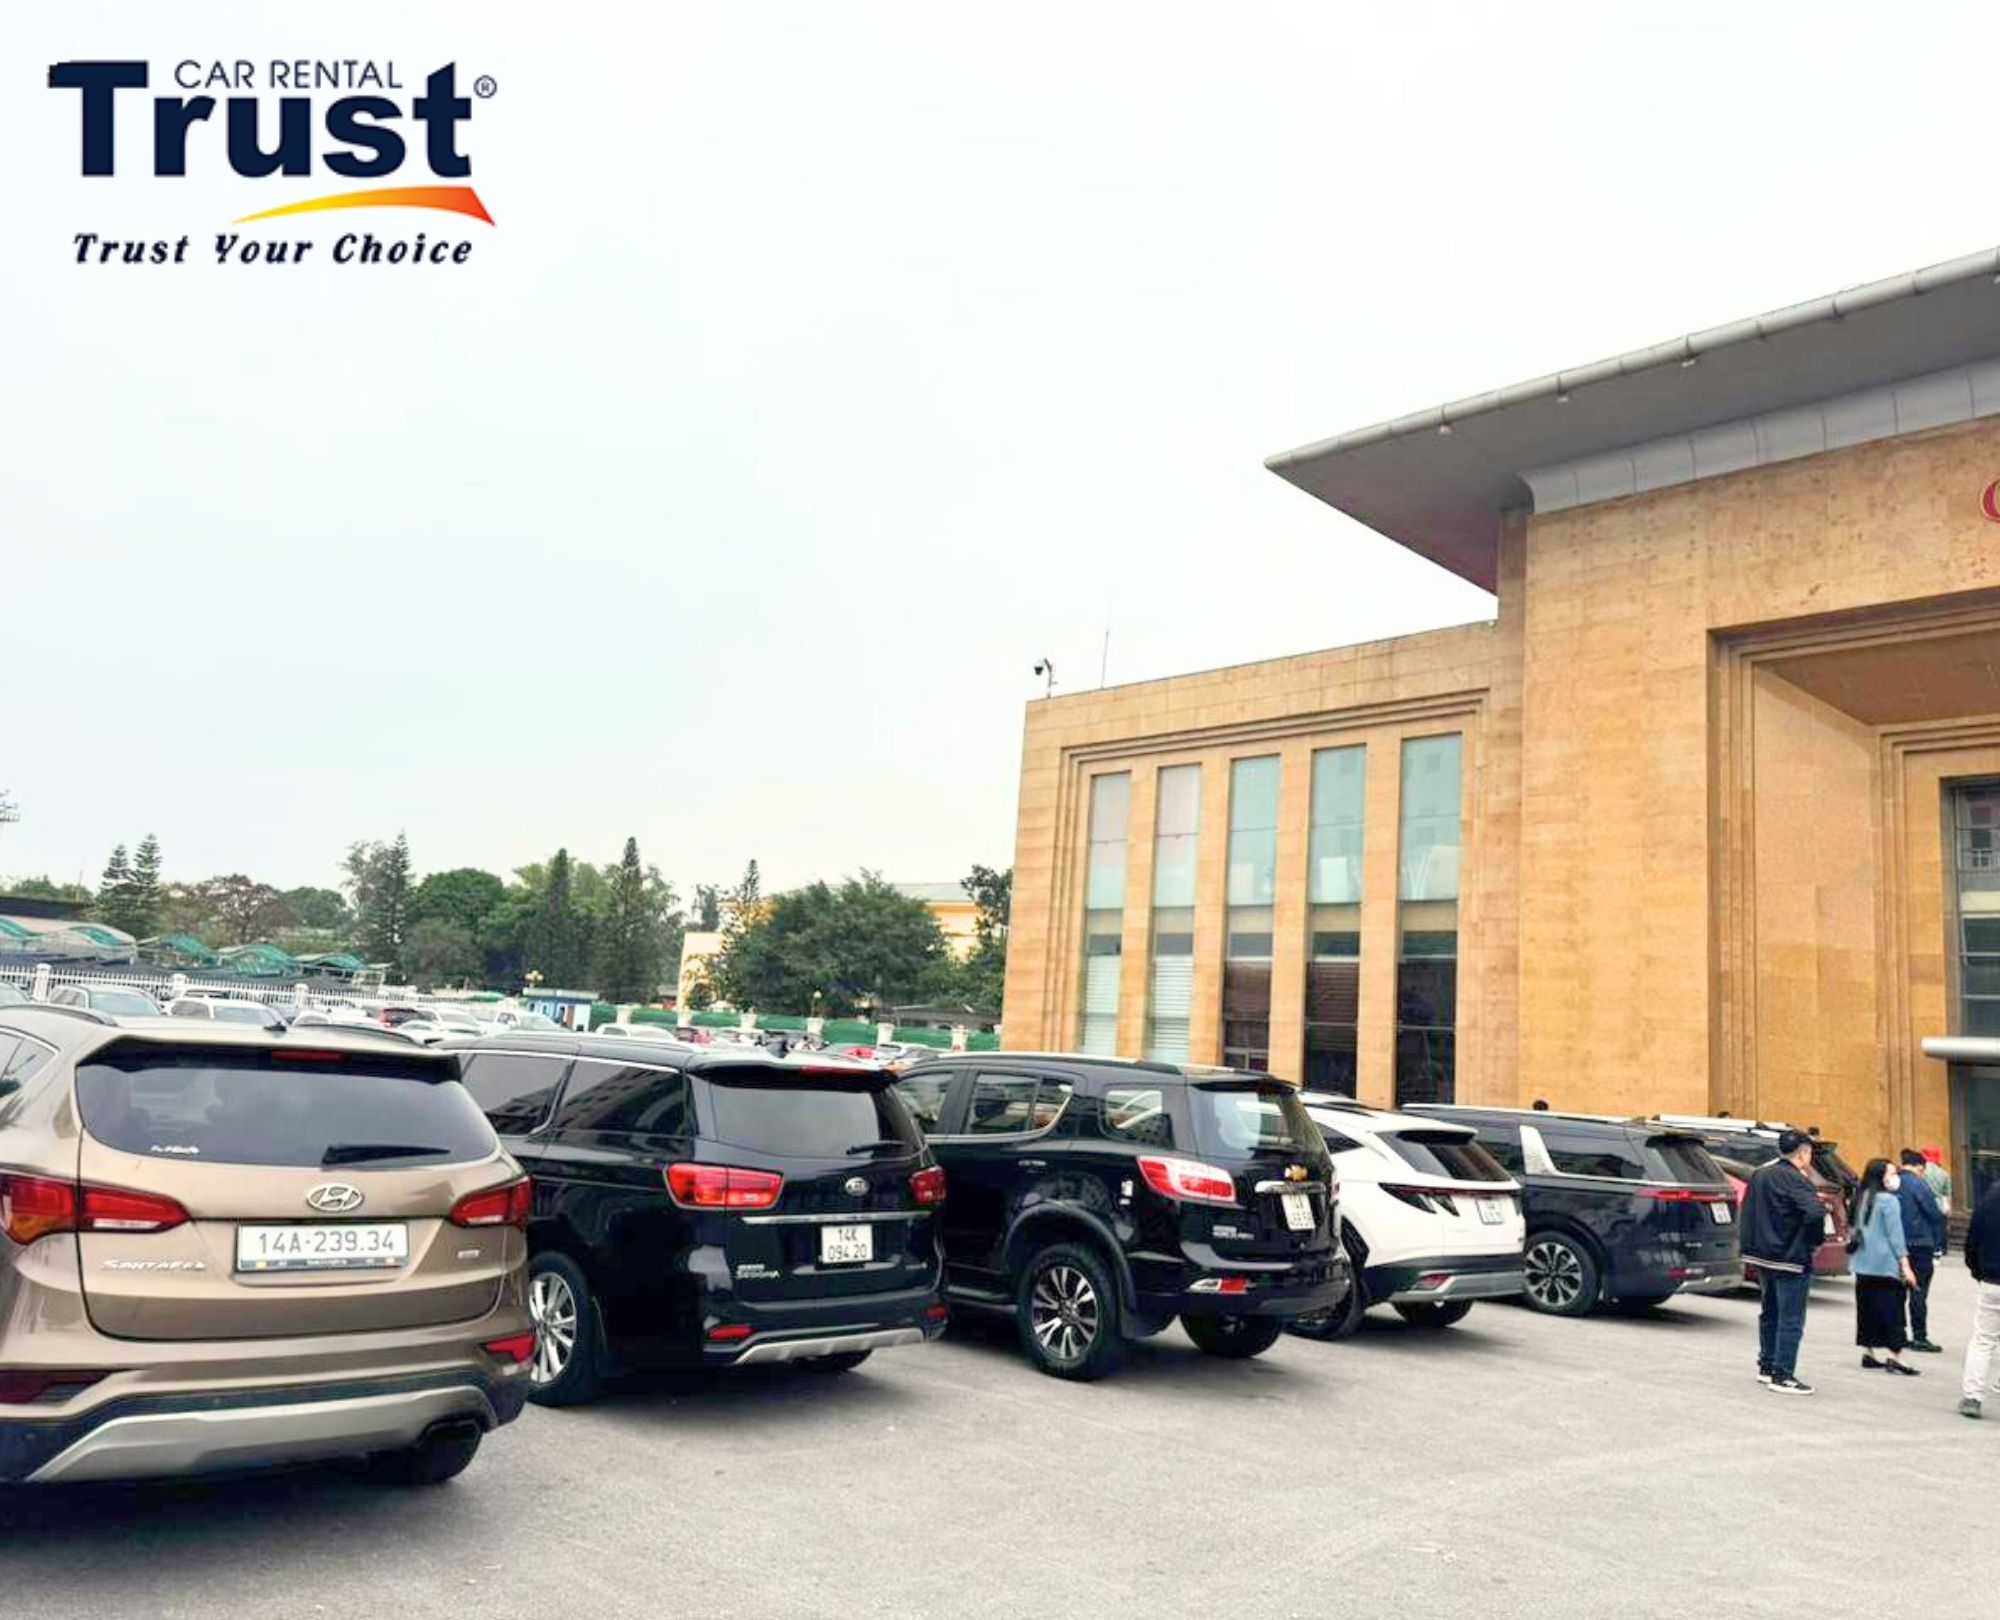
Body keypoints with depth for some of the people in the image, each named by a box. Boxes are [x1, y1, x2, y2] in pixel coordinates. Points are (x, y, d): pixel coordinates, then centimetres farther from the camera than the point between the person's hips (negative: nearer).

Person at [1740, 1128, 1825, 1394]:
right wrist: (1815, 1240, -14)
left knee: (1770, 1313, 19)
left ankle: (1766, 1367, 27)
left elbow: (1748, 1209, 18)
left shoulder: (1760, 1175, 10)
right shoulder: (1794, 1180, -17)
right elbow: (1815, 1212, -30)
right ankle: (1782, 1376, -1)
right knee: (1791, 1320, -2)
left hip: (1762, 1255, 9)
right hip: (1790, 1258, -9)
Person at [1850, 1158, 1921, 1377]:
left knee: (1868, 1308, 11)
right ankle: (1894, 1355, -6)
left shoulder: (1862, 1198, 11)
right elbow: (1895, 1235, -13)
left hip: (1863, 1264, 7)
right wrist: (1905, 1266, -11)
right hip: (1885, 1266, -7)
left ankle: (1869, 1353, 15)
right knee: (1891, 1309, -4)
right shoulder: (1889, 1201, -12)